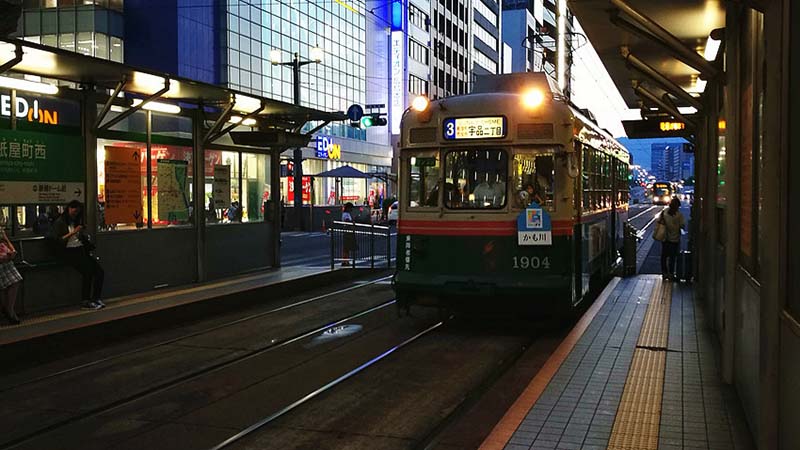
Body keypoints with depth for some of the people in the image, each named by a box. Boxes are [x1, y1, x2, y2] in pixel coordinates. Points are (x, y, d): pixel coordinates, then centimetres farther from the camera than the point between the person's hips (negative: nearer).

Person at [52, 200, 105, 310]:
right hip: (67, 252, -7)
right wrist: (72, 233, -11)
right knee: (88, 270, -28)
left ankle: (96, 298, -9)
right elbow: (58, 240, -8)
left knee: (99, 271, -14)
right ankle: (86, 302, -22)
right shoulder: (59, 223, 4)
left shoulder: (77, 222, 23)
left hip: (80, 250, 7)